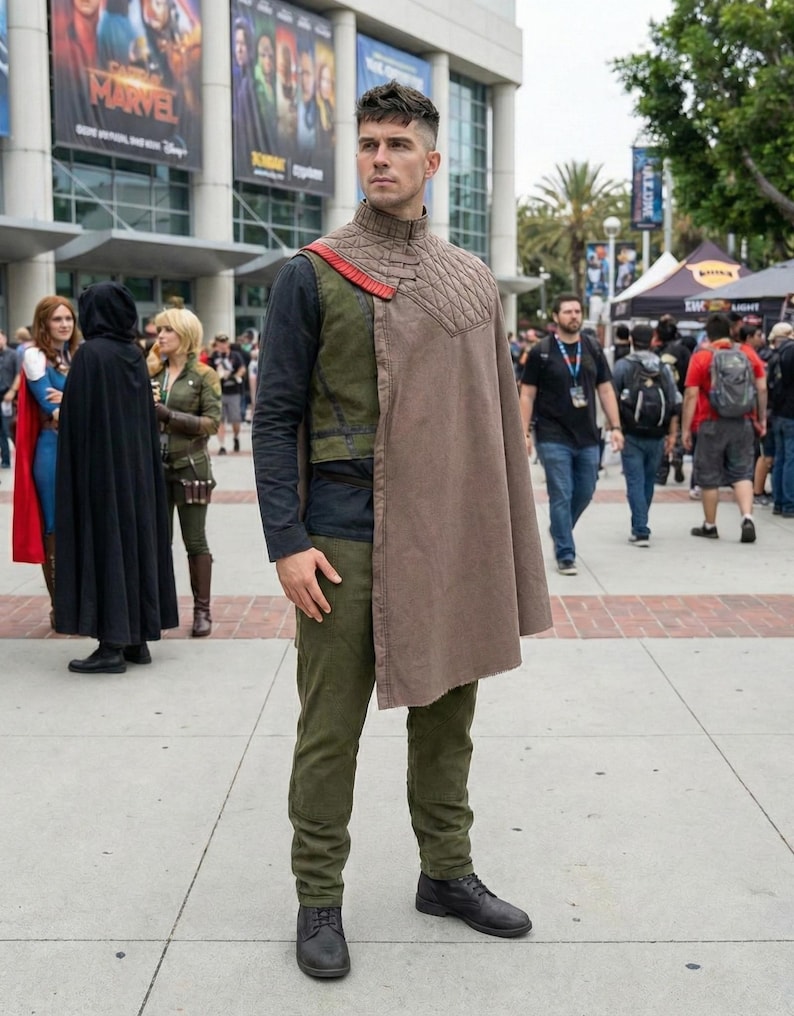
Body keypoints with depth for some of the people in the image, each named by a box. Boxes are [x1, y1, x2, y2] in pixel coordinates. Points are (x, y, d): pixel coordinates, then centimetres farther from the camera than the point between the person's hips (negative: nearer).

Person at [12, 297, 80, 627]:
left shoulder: (75, 356, 14)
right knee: (55, 527, 0)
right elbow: (50, 407, -11)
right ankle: (59, 607, 7)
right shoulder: (35, 356, -4)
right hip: (54, 448, -6)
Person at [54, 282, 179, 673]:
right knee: (136, 537, 12)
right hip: (137, 467, 7)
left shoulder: (90, 354, -14)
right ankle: (138, 637, 18)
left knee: (104, 543, -3)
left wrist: (76, 476, -8)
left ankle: (113, 646, -1)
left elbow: (79, 418, -15)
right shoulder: (135, 354, 7)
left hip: (102, 467, -7)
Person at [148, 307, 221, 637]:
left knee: (195, 542, 3)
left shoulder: (204, 375, -2)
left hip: (190, 467, -4)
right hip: (155, 467, 4)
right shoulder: (152, 373, 10)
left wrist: (167, 414, -16)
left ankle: (202, 610, 10)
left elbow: (212, 422, -11)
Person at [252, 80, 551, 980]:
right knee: (331, 728, 4)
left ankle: (447, 872, 31)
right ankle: (319, 900, 19)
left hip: (450, 537, 5)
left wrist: (505, 535, 9)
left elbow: (496, 417, 13)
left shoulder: (472, 281, 10)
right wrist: (287, 543, -13)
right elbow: (275, 419, -5)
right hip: (348, 541, -4)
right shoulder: (312, 276, -3)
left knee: (447, 711, 15)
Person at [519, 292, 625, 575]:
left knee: (585, 493, 12)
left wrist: (615, 427, 3)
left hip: (588, 437, 4)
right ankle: (565, 555, 4)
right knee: (561, 496, -4)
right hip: (554, 437, -4)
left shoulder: (593, 350, 8)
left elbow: (605, 390, 11)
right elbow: (527, 395, -2)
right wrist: (525, 433, -8)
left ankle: (559, 532, 38)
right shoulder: (540, 352, -3)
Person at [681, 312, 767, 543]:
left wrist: (686, 429, -4)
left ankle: (710, 526, 18)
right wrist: (762, 419, 14)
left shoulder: (701, 357, -6)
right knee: (742, 473, 9)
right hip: (743, 423, 3)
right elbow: (762, 389, 4)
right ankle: (747, 518, -8)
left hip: (711, 424, -3)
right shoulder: (748, 353, 3)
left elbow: (691, 396, -9)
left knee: (709, 477, 9)